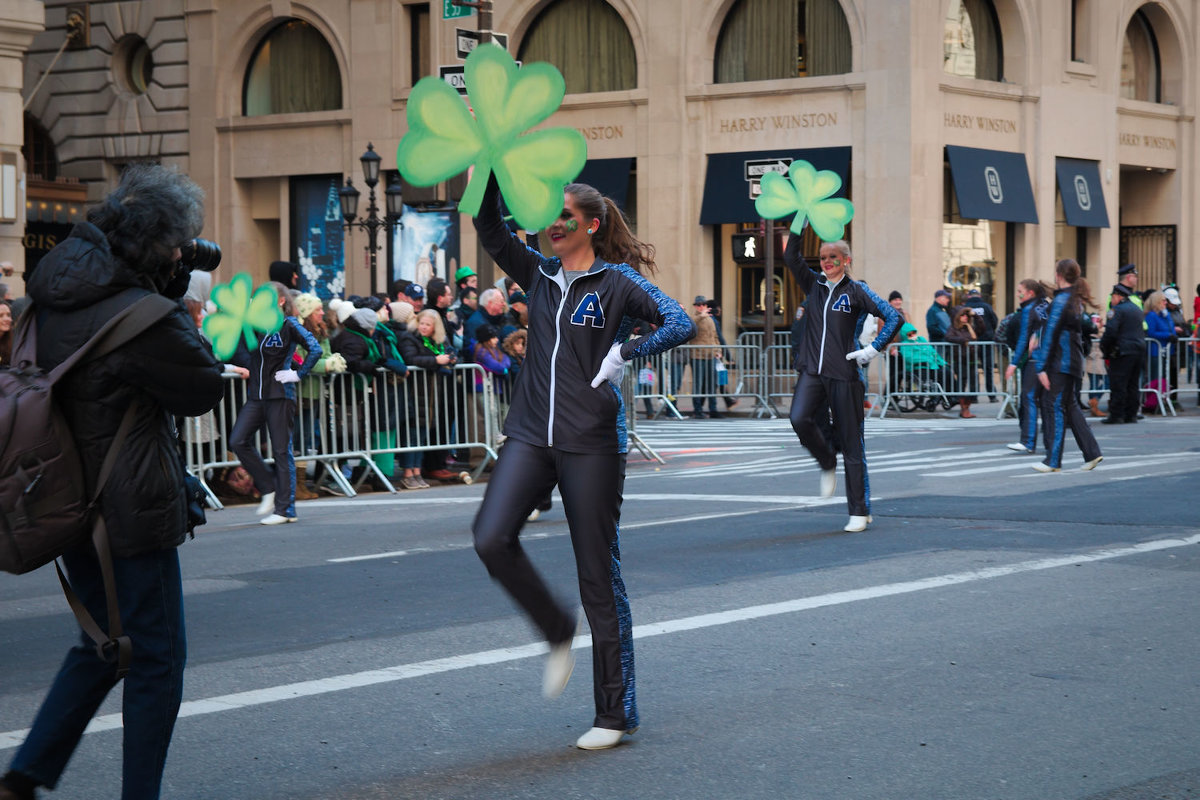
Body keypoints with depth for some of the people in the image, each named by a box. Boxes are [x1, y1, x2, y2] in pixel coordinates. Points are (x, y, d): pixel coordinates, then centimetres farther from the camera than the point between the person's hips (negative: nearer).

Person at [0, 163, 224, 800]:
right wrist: (178, 306, -2)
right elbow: (205, 389, -10)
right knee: (157, 657, 6)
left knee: (104, 642, 23)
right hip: (130, 509, -8)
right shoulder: (143, 316, -22)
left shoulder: (51, 296, 3)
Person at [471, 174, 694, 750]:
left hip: (591, 441, -5)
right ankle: (557, 633, 11)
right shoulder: (539, 273, 13)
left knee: (598, 572, -1)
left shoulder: (617, 281, -2)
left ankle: (615, 714, 9)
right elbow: (491, 232, 8)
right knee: (491, 539, -15)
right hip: (531, 434, 5)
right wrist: (492, 175, -2)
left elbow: (680, 323, -12)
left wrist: (625, 356, -21)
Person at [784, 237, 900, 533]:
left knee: (851, 444, 0)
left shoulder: (856, 290, 1)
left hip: (843, 375, -4)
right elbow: (790, 257, 8)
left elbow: (893, 317, -3)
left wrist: (874, 349, -10)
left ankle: (859, 512, 7)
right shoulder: (814, 285, 14)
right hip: (812, 372, 4)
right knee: (799, 419, -23)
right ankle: (827, 465, 6)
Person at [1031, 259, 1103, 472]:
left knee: (1054, 407, -4)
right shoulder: (1076, 300, 13)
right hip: (1074, 362, 9)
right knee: (1070, 406, 15)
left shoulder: (1061, 300, -14)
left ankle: (1053, 460, -3)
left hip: (1060, 363, -9)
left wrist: (1042, 367, -16)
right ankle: (1091, 453, 14)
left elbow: (1051, 333, -16)